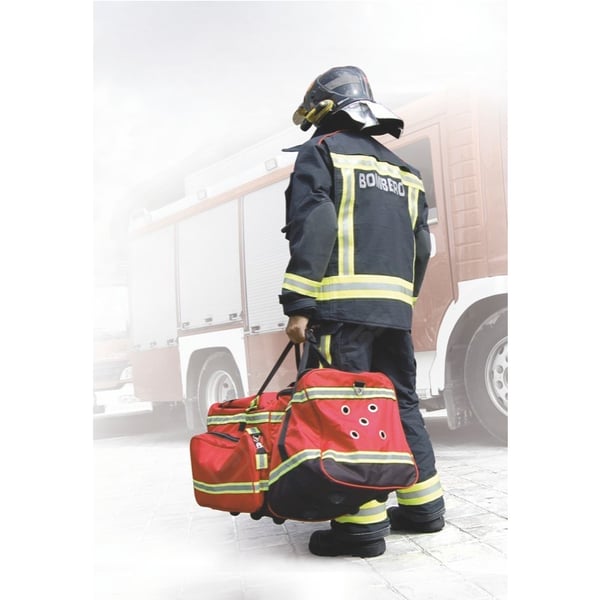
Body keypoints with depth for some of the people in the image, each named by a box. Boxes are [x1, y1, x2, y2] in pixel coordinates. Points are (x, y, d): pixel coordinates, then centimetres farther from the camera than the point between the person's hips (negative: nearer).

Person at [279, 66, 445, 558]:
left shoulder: (321, 153, 3)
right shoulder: (402, 168, 24)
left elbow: (312, 231, -11)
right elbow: (422, 246, 20)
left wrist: (298, 306, -13)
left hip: (343, 303, -7)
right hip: (395, 305, 7)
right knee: (400, 401, 14)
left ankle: (364, 522, -4)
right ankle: (423, 504, 20)